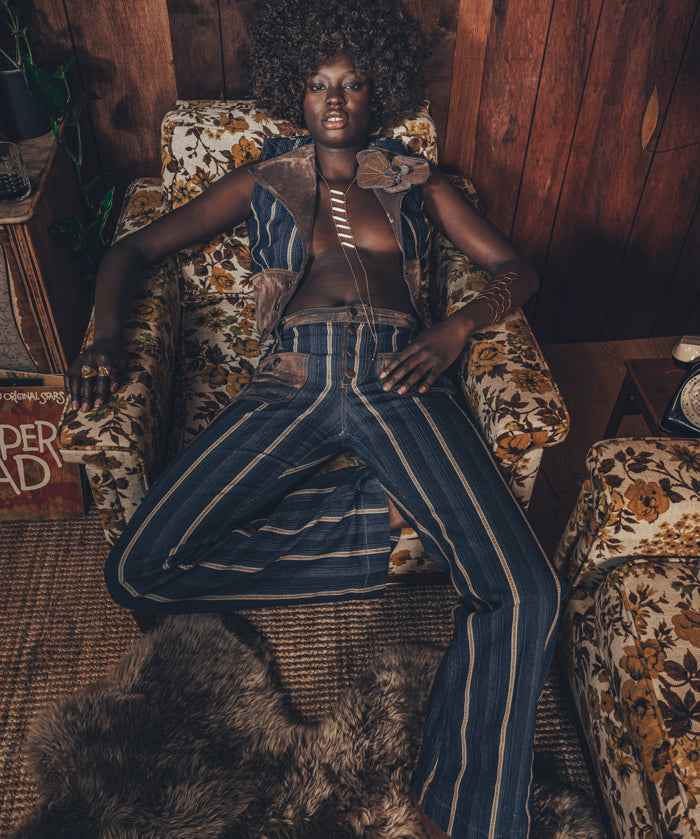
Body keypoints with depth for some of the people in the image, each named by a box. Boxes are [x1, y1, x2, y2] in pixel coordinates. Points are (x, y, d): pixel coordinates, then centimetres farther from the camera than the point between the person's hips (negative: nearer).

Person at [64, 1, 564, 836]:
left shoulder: (417, 181, 24)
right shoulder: (260, 181, 23)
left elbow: (515, 268, 18)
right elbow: (136, 248, 20)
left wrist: (455, 328, -4)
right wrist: (106, 334, 0)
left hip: (398, 382, 0)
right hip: (293, 385, 1)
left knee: (524, 593, -24)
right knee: (138, 570, -20)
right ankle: (381, 512, -9)